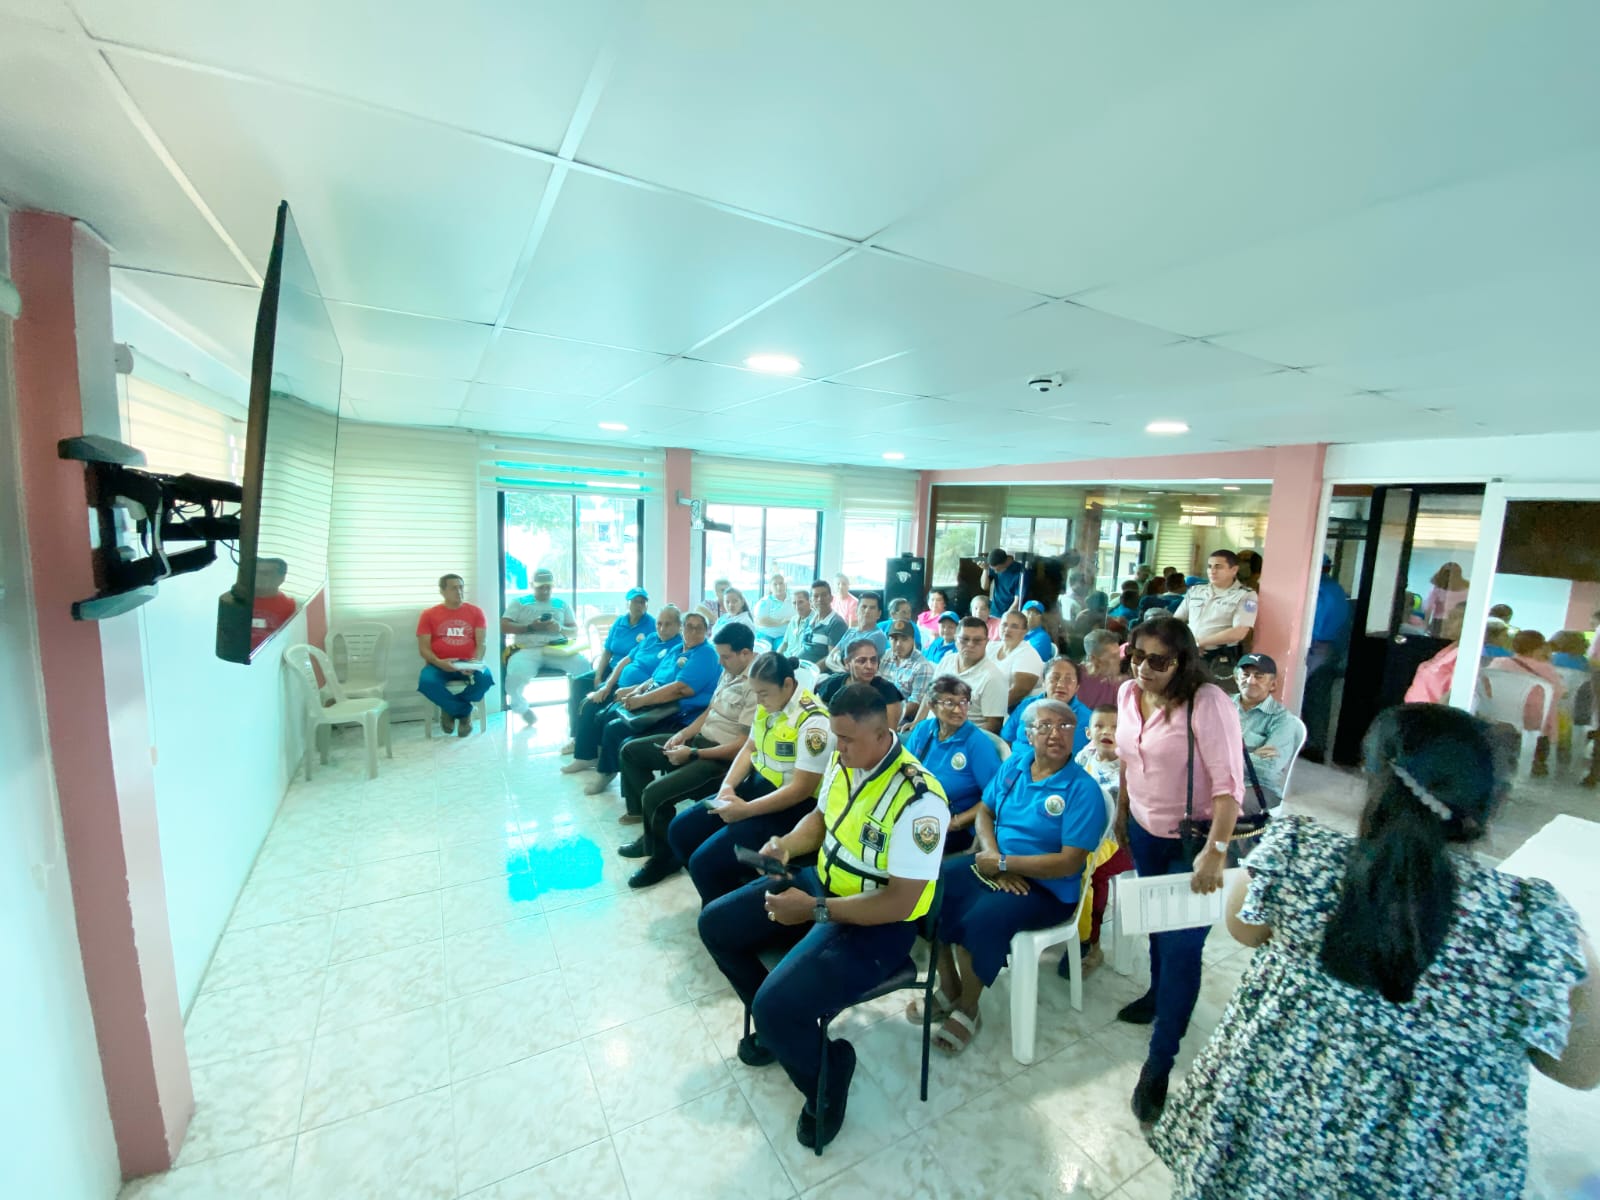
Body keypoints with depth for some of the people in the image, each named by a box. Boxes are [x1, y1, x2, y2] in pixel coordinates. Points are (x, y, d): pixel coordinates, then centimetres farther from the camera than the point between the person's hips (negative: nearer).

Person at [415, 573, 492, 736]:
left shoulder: (476, 611, 8)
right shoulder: (428, 614, 7)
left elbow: (481, 643, 3)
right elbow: (423, 648, 2)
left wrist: (475, 663, -18)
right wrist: (439, 663, -19)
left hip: (468, 664, 0)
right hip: (438, 665, 0)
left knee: (486, 678, -32)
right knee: (426, 682, -34)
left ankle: (451, 709, -4)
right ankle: (464, 711, -9)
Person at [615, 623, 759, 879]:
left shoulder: (757, 685, -24)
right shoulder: (730, 671, 6)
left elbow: (745, 745, -25)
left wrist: (692, 754, -20)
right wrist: (683, 734, 0)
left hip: (724, 757, -11)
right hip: (701, 738, 11)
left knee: (654, 793, -25)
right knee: (631, 751, 13)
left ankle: (664, 856, 6)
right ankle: (653, 833, 19)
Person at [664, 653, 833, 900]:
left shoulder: (813, 721, -23)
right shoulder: (767, 706, 2)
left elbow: (801, 789, -24)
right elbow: (748, 748, 12)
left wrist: (746, 809, -23)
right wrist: (728, 785, -5)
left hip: (790, 806, -9)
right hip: (756, 785, 9)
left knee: (706, 861, -18)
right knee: (680, 830, 7)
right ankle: (718, 902, 22)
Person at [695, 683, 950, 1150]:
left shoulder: (919, 800, -29)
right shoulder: (843, 761, -6)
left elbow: (901, 903, -27)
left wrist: (813, 909, -26)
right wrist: (786, 845, -9)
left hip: (878, 922, -8)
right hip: (823, 882, 8)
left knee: (776, 1005, -24)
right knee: (715, 924, 9)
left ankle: (826, 1077, 12)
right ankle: (776, 1027, 30)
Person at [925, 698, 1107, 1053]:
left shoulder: (1083, 789, -15)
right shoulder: (1013, 764, 2)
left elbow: (1069, 863, -19)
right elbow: (984, 812, 7)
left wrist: (1004, 863, -18)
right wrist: (994, 858, -12)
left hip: (1046, 887, -5)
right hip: (993, 864, 6)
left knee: (983, 920, -31)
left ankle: (968, 1009, -1)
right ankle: (948, 989, 7)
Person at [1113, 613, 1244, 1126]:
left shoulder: (1208, 703, -25)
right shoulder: (1129, 693, -5)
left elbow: (1230, 785, -25)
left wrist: (1215, 851, -28)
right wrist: (1122, 812, 14)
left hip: (1194, 840, -6)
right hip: (1144, 831, 6)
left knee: (1181, 945, -1)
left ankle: (1159, 1062, 13)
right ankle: (1160, 994, 49)